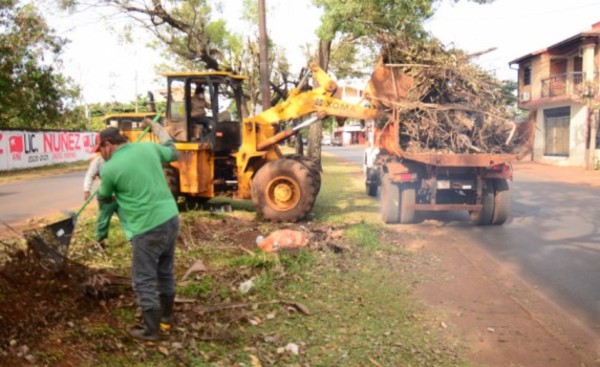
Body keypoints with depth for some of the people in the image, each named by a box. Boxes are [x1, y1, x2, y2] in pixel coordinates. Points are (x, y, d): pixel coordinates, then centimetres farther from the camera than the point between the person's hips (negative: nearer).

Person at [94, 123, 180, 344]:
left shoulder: (110, 168, -10)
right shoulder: (148, 147, 4)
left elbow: (104, 198, 9)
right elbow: (173, 154, 22)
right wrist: (161, 132, 36)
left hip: (148, 229, -7)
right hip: (171, 218, 7)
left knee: (144, 282, 7)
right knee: (166, 272, 22)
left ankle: (151, 332, 17)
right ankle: (165, 317, 39)